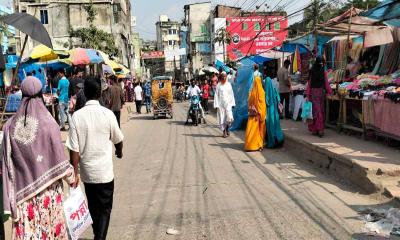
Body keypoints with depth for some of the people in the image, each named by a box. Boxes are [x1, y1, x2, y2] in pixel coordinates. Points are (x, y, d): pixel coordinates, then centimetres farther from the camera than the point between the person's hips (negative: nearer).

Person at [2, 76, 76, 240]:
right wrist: (71, 177, 7)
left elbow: (6, 163, -2)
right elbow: (60, 159, -11)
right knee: (50, 226, 15)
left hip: (22, 188, 2)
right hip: (48, 189, -2)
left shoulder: (10, 125, -7)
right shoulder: (49, 125, -17)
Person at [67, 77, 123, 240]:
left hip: (87, 171, 2)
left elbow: (74, 149, -10)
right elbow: (117, 139, 3)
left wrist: (74, 173, -1)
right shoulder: (107, 114, -11)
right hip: (104, 171, -2)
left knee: (93, 208, 21)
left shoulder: (77, 116, -9)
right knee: (104, 209, 10)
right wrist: (119, 151, 25)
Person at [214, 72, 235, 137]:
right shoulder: (218, 85, 2)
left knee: (229, 117, -12)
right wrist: (216, 105, -5)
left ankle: (227, 128, 14)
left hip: (228, 103, 1)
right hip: (221, 104, -1)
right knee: (222, 118, 1)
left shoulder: (228, 84, 8)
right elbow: (216, 95, 1)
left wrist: (233, 103, 5)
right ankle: (224, 132, 11)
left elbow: (231, 94, 10)